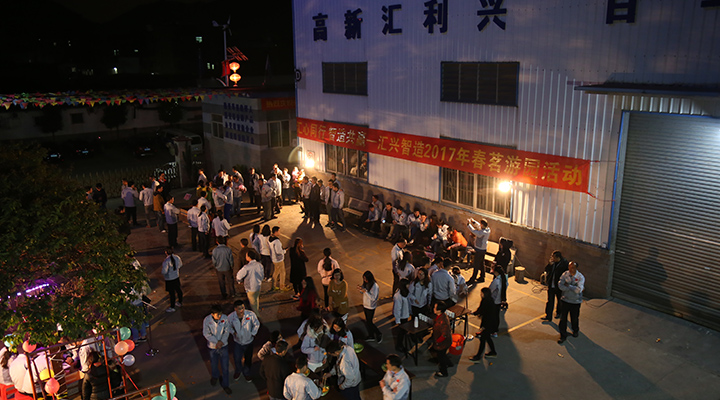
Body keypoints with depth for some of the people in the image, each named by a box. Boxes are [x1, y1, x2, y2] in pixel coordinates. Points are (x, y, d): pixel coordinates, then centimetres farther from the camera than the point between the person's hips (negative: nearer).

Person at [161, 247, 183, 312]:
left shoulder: (166, 261, -28)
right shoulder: (177, 257, -7)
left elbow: (164, 271, -27)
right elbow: (180, 265, 9)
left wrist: (163, 275, -6)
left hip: (169, 279, -7)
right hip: (177, 276, 7)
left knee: (172, 293, 6)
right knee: (178, 289, 23)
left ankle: (172, 307, 20)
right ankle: (180, 302, 43)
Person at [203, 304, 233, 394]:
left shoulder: (225, 318, -18)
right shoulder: (206, 320, -21)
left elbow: (227, 331, -10)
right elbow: (206, 334, -16)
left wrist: (221, 341, -21)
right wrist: (216, 342, -20)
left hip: (223, 345, 0)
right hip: (212, 346, 0)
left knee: (225, 366, 6)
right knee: (213, 364, 22)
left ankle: (225, 385, 25)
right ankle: (215, 376, 55)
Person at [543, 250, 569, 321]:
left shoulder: (565, 263, -16)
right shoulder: (553, 262, -2)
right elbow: (546, 270, -2)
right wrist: (550, 263, -18)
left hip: (559, 286, -3)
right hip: (551, 285, 3)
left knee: (559, 300, 19)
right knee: (550, 301, 6)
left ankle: (558, 313, 41)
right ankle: (548, 316, 12)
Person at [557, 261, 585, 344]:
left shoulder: (580, 277, -14)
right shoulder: (565, 274, -8)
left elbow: (578, 290, -24)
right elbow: (560, 286, -17)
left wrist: (568, 285, -20)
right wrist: (573, 288, -20)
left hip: (575, 302, -1)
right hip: (565, 300, 1)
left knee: (575, 318, 16)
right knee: (563, 318, 5)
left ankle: (575, 331, 45)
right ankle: (563, 335, 19)